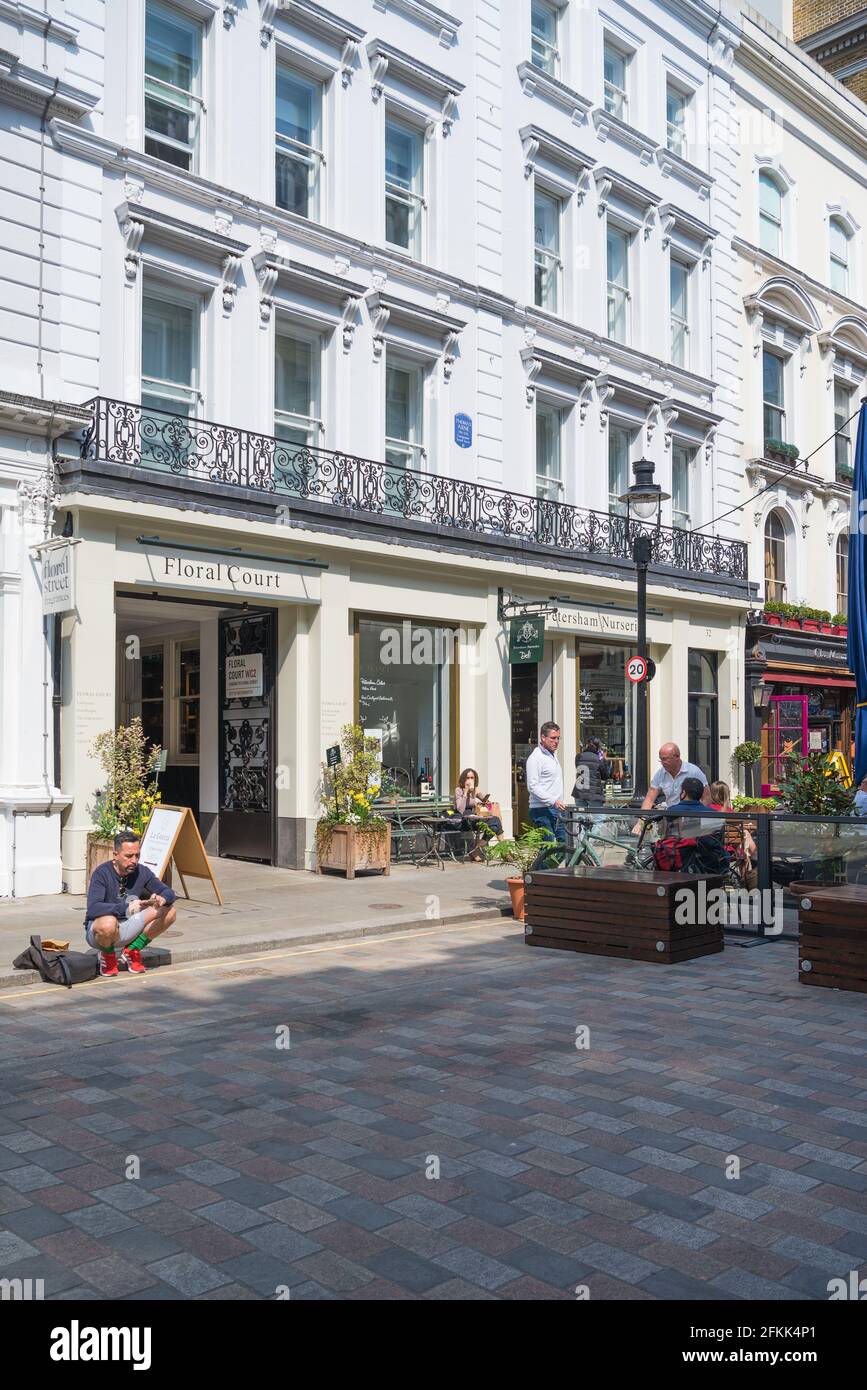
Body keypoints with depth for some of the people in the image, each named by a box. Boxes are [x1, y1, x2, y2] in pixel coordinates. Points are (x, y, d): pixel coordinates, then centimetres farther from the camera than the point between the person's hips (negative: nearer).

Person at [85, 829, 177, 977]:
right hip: (97, 931, -5)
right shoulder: (102, 873, -19)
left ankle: (131, 951, 4)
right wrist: (126, 908, -44)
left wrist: (162, 898, -27)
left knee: (169, 912, -10)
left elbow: (169, 892, -2)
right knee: (108, 923, -41)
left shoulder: (141, 872, -4)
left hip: (126, 930, 5)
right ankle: (107, 956, -5)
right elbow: (93, 908, -32)